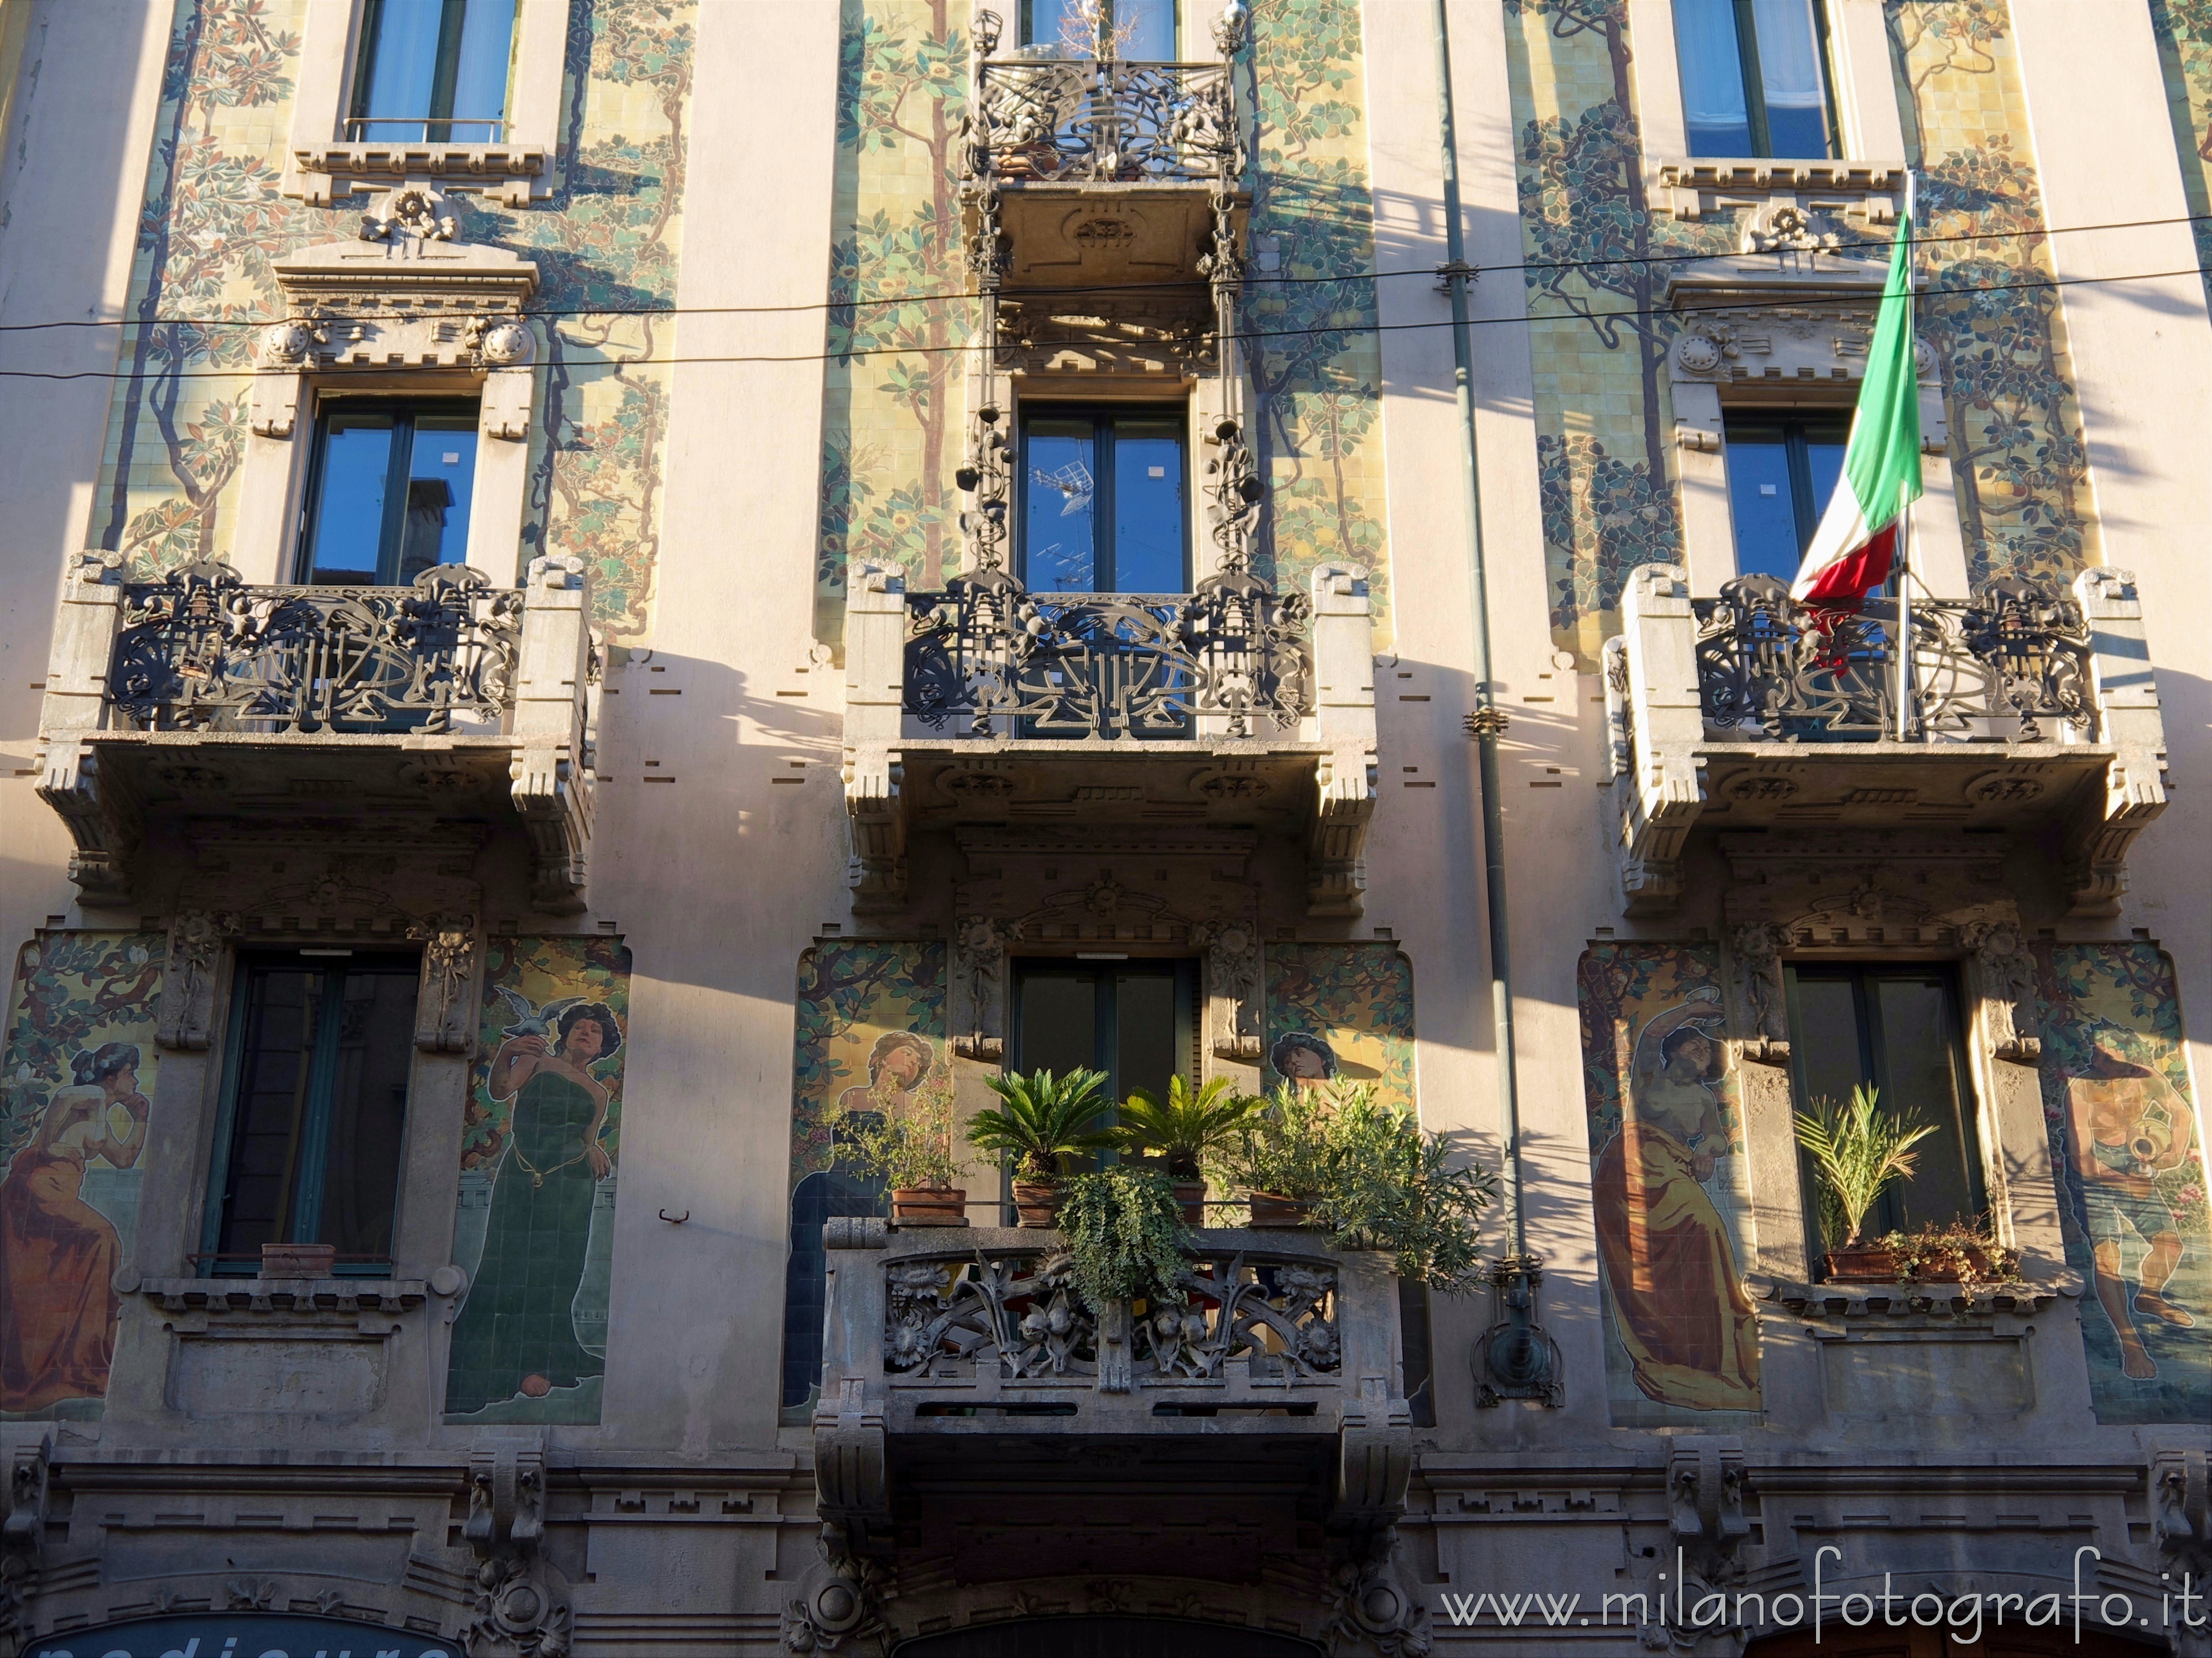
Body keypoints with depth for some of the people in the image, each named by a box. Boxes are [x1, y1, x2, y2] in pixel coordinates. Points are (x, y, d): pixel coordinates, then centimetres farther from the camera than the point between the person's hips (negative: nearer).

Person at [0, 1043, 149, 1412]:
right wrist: (49, 1144, -24)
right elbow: (61, 1100, -24)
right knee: (101, 1234, -20)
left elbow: (124, 1159, 35)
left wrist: (139, 1118, 29)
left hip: (59, 1191, 10)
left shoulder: (102, 1116, 26)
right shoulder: (91, 1096, -2)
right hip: (41, 1181, -10)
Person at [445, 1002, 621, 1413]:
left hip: (570, 1183, 2)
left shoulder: (598, 1094, 21)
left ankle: (538, 1363, -1)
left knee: (554, 1273, -4)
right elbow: (500, 1090, -6)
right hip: (521, 1177, -2)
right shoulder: (537, 1060, 12)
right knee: (510, 1265, -7)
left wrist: (595, 1153, -4)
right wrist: (504, 1053, -23)